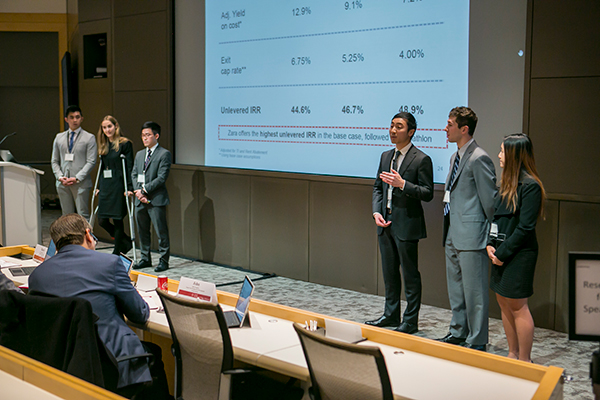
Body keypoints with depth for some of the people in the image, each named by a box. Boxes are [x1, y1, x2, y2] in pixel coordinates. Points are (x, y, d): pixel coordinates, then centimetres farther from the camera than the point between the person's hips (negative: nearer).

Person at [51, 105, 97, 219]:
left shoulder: (89, 138, 3)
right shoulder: (59, 137, 15)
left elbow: (91, 162, -4)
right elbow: (54, 161, 15)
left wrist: (77, 178, -13)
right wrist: (60, 176, -3)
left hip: (81, 183, -4)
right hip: (63, 184, 4)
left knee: (83, 216, -5)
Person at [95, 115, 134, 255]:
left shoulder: (125, 144, -6)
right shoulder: (103, 146, 14)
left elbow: (129, 168, -9)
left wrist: (129, 188, -15)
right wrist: (98, 187, 16)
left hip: (118, 186, -7)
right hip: (105, 187, 7)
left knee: (117, 220, -1)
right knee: (102, 220, 3)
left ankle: (117, 252, 12)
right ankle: (126, 242, 22)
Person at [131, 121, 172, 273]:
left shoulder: (164, 154, -4)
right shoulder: (139, 154, 18)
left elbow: (161, 178, -12)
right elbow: (134, 175, 13)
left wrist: (144, 189, -14)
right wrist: (137, 191, -4)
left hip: (156, 199, -7)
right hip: (140, 199, 7)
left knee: (161, 231, -3)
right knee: (142, 231, 12)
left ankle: (164, 260, 4)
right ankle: (145, 259, 23)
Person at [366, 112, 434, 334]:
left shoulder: (421, 159, -10)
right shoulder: (386, 156, 12)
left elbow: (427, 193, -13)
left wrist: (403, 184, -25)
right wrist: (376, 212, 1)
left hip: (407, 225, -7)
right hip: (386, 223, 7)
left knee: (410, 274, 2)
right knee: (389, 272, 16)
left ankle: (410, 321, 12)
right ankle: (391, 314, 30)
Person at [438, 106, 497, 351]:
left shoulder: (478, 159, -16)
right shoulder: (456, 157, 14)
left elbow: (490, 201, -15)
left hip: (471, 237, -10)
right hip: (453, 236, 10)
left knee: (474, 290, 0)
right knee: (455, 288, 19)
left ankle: (477, 342, 12)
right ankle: (458, 333, 33)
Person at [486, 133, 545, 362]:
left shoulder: (530, 186, -15)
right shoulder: (507, 183, 11)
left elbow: (525, 228, -18)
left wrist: (503, 252, -15)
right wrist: (490, 245, 1)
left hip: (519, 255, -9)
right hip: (502, 253, 9)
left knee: (517, 306, -1)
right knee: (504, 302, 14)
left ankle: (524, 362, 11)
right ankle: (513, 355, 27)